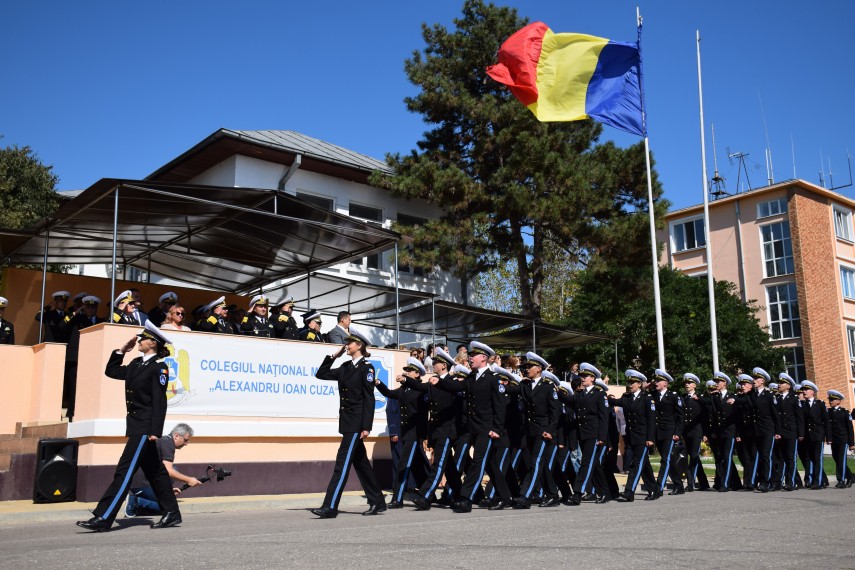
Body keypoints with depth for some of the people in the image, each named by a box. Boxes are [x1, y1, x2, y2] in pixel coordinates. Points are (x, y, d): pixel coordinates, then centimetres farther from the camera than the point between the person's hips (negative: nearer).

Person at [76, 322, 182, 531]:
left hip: (145, 427, -9)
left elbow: (159, 401, -17)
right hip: (137, 425, 9)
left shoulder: (158, 367, -12)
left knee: (125, 469, -8)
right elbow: (111, 371, 25)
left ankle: (103, 518, -6)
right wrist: (122, 350, 15)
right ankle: (172, 514, 18)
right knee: (154, 471, 11)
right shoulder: (136, 364, 13)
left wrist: (155, 431, -22)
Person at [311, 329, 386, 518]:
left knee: (342, 463, -10)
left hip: (357, 423, -8)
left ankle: (330, 507, -9)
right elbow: (321, 374, 17)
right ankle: (378, 502, 21)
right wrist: (333, 356, 10)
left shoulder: (367, 368, -8)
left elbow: (369, 398, -13)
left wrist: (366, 426, -18)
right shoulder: (345, 368, 13)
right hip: (347, 421, 8)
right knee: (360, 463, 12)